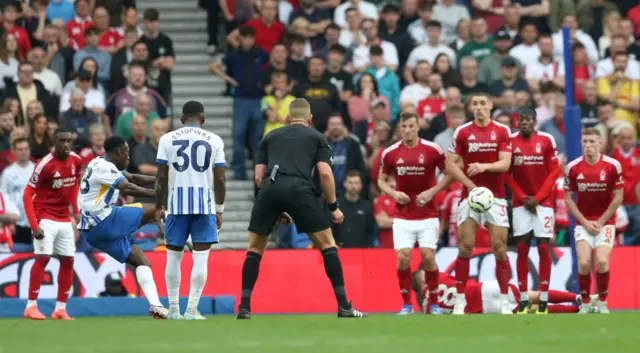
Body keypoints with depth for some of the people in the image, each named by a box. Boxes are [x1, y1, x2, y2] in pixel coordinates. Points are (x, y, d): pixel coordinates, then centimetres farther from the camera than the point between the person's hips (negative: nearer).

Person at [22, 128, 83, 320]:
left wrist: (76, 210, 12)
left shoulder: (75, 160, 0)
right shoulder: (45, 165, -18)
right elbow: (27, 195, -15)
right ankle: (31, 306, -10)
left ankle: (60, 309, 13)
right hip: (45, 218, -7)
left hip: (65, 219, 7)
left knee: (68, 261, 5)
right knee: (42, 258, -15)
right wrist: (34, 225, -21)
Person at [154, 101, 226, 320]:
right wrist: (220, 210, 9)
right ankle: (192, 310, -5)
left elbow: (161, 177, 1)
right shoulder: (214, 141, 3)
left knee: (173, 257, 11)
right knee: (201, 258, 1)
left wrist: (158, 208, 9)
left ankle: (173, 309, 13)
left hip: (177, 205, 1)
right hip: (204, 205, -1)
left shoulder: (167, 139, 4)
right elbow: (219, 180, 0)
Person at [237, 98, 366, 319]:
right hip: (300, 190, -2)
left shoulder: (270, 137, 28)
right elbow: (325, 173, 7)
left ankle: (244, 307, 10)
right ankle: (344, 306, 4)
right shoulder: (317, 137, 22)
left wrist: (276, 210, 29)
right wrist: (333, 207, 15)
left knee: (255, 249, 18)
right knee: (327, 245, 10)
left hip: (270, 188, 2)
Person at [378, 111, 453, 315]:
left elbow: (450, 173, 1)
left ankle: (434, 303, 6)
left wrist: (432, 192, -12)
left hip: (427, 214, -2)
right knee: (403, 258, -9)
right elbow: (381, 180, 13)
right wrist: (394, 193, -8)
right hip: (403, 216, 2)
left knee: (428, 257, -8)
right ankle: (407, 304, 3)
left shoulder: (432, 150, -6)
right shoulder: (390, 153, 1)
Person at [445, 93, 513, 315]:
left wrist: (484, 166, -25)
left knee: (500, 248, -2)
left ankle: (504, 302, 5)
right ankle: (460, 300, 3)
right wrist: (469, 184, -13)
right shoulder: (462, 132, 1)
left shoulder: (502, 132, 1)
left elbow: (505, 164, -7)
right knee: (465, 247, -4)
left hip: (495, 196, 0)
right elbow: (450, 165, -1)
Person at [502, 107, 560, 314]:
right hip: (520, 202, 1)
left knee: (544, 248, -4)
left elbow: (554, 172, -2)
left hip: (543, 202, -1)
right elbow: (507, 174, 3)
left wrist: (537, 198, -8)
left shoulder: (546, 141, -2)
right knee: (522, 249, -1)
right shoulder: (510, 141, 1)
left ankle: (544, 300, -2)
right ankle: (523, 300, 1)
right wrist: (523, 197, -6)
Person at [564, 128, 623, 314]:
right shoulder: (573, 167, -6)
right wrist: (585, 222, -7)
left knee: (602, 261, -17)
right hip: (583, 222, 1)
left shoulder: (613, 166, -10)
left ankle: (602, 303, 2)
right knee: (584, 263, -15)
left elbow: (618, 198, -4)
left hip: (605, 221, -1)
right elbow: (568, 198, 1)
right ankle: (585, 304, 2)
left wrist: (601, 222, -8)